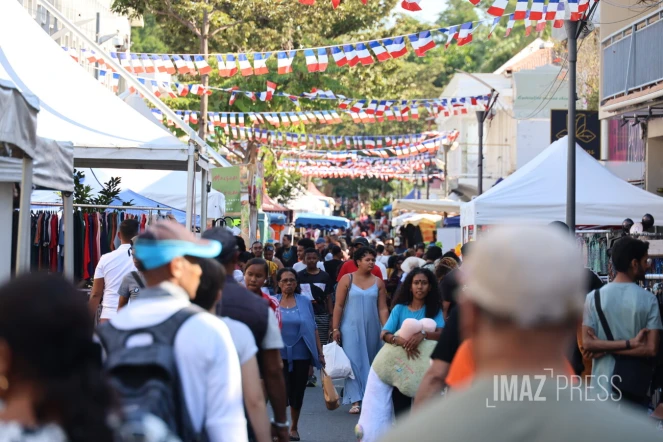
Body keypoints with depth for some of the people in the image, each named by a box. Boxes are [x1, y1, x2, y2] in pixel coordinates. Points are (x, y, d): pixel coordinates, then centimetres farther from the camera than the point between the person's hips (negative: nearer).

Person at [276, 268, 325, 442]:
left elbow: (313, 328, 5)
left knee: (297, 393, 10)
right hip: (280, 354, -1)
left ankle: (294, 428, 29)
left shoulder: (305, 302, 1)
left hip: (301, 354, 2)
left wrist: (320, 352, 4)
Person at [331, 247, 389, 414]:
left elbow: (383, 308, 3)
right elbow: (338, 306, -2)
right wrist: (335, 328, -7)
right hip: (351, 327, -2)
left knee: (370, 362, 8)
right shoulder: (347, 279, -1)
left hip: (372, 329, 2)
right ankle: (355, 401, -7)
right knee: (354, 362, -7)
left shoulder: (378, 282, 4)